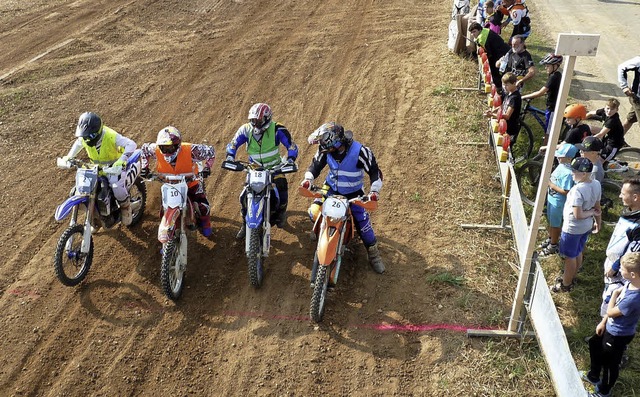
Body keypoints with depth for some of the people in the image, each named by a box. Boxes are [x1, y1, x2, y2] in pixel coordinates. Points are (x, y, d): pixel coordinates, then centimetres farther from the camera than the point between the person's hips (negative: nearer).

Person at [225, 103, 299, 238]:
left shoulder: (277, 130, -19)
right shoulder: (246, 129, -11)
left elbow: (292, 146, -16)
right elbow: (233, 144, -2)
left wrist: (289, 161, -31)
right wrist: (230, 158, -20)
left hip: (274, 168, -2)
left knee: (282, 195, -12)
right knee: (245, 197, -9)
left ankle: (280, 212, 27)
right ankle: (245, 224, 15)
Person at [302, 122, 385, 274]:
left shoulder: (359, 151, -30)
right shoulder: (325, 150, -18)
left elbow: (375, 171, -19)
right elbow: (316, 163, -1)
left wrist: (374, 191, -29)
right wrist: (308, 179, -17)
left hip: (353, 192, -3)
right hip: (331, 187, 3)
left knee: (362, 222, -3)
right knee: (314, 212, -12)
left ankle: (374, 254, 17)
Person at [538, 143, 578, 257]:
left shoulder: (568, 173, -31)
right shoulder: (561, 165, -2)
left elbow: (565, 191, -29)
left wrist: (551, 184, -25)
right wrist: (548, 179, -2)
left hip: (558, 202, -9)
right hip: (551, 198, 9)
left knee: (555, 224, 9)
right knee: (551, 221, 26)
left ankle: (553, 246, 26)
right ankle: (550, 239, 46)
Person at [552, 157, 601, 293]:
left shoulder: (577, 190, -31)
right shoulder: (596, 184, -6)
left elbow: (577, 215, -30)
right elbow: (597, 207, 6)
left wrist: (591, 212, -13)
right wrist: (598, 221, 18)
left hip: (573, 228, -8)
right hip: (586, 227, 8)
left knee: (570, 257, 9)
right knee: (578, 253, 24)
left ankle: (566, 284, 26)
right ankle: (569, 277, 44)